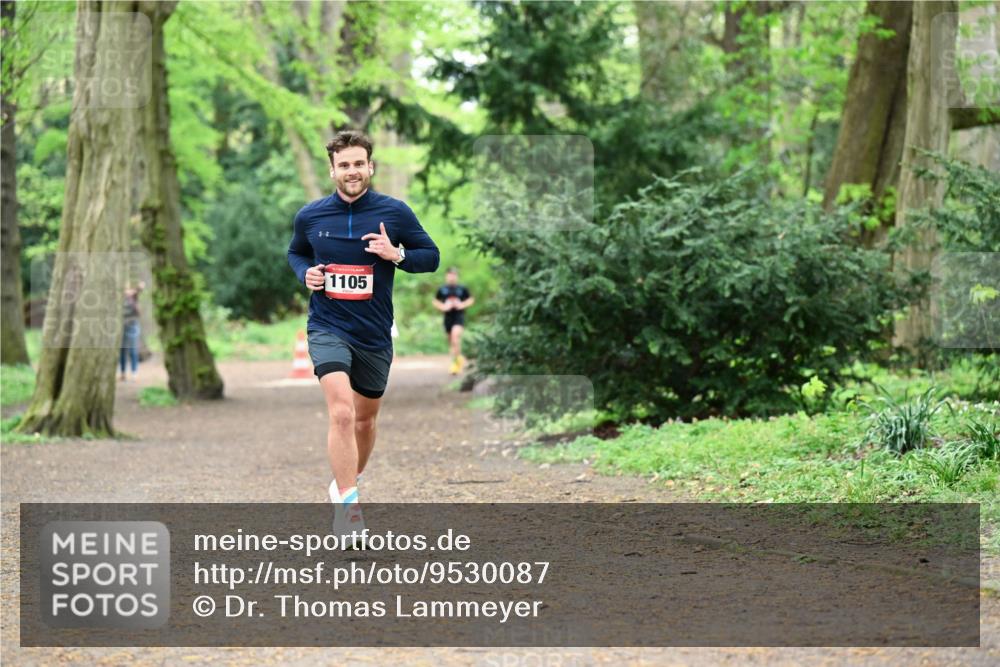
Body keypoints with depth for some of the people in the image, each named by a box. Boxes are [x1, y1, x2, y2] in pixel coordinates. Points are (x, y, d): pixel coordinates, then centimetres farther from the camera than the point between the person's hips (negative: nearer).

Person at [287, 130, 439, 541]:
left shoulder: (395, 213, -4)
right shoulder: (310, 216, -1)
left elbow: (431, 257, 2)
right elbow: (295, 253, 18)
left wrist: (398, 254, -17)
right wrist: (305, 273, -4)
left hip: (376, 334, 2)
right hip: (328, 327, -2)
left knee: (366, 418, 18)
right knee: (342, 413, -22)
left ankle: (347, 485, 43)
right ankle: (346, 507, -21)